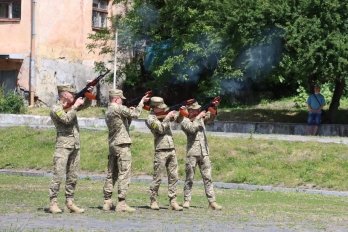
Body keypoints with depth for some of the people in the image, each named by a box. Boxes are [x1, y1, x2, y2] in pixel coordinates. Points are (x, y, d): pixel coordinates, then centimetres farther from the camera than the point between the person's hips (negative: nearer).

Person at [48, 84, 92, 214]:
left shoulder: (71, 106, 16)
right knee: (58, 175, -11)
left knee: (73, 176, 8)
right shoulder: (56, 109, -6)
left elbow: (86, 104, 25)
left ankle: (70, 202, 13)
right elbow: (67, 119, -20)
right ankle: (53, 203, -10)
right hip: (63, 145, -7)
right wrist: (75, 106, -11)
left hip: (75, 146, 8)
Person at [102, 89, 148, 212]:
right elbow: (135, 114, -14)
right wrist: (141, 102, -2)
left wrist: (129, 114, 12)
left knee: (111, 174, 11)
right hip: (122, 145, -9)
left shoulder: (108, 112, 18)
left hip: (112, 145, 9)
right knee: (124, 174, -8)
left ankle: (107, 202, 12)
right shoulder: (118, 108, -11)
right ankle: (121, 203, -11)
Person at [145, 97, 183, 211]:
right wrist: (167, 117, -14)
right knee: (157, 178, -3)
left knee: (174, 177, 3)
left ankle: (173, 201, 4)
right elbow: (161, 129, -18)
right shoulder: (151, 118, -6)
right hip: (161, 151, -7)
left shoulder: (164, 115, 14)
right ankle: (153, 201, 5)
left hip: (171, 150, 7)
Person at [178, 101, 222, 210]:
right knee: (189, 178, 1)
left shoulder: (201, 118, 15)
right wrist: (199, 117, -11)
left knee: (208, 178, 0)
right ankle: (186, 200, 8)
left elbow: (211, 117, 5)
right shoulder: (184, 120, -3)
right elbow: (192, 128, -19)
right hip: (192, 153, -5)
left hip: (204, 152, 5)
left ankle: (212, 201, -3)